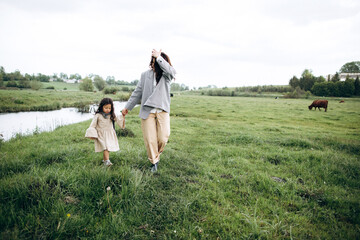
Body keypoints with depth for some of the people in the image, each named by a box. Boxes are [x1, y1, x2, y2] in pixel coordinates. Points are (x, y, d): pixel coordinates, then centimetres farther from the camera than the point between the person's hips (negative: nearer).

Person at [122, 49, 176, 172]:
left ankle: (157, 154, 25)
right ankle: (154, 162, 19)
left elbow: (170, 70, -23)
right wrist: (128, 107, 15)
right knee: (150, 140, 0)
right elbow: (137, 92, 13)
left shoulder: (166, 75, 4)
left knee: (163, 138, -6)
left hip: (163, 111, -1)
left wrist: (158, 57, -20)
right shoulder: (145, 75, 8)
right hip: (147, 111, 1)